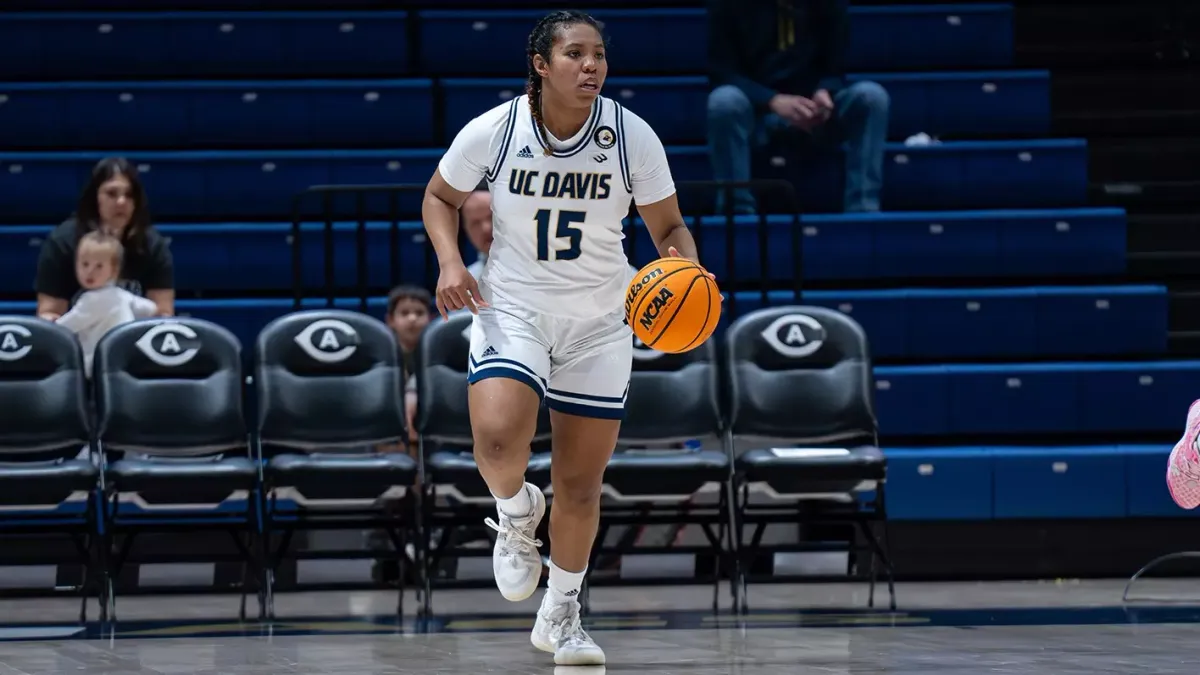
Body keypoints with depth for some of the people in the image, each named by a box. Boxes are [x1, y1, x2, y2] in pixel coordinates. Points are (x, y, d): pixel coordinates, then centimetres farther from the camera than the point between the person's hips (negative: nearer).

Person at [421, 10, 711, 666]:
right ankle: (516, 513, 8)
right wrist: (450, 262, -13)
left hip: (599, 321, 2)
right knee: (497, 437, -28)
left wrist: (686, 267, -23)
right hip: (512, 308, -1)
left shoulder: (632, 137, -12)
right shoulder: (493, 131, -13)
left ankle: (561, 615, 28)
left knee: (581, 482, 7)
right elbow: (439, 198, 5)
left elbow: (669, 228, -1)